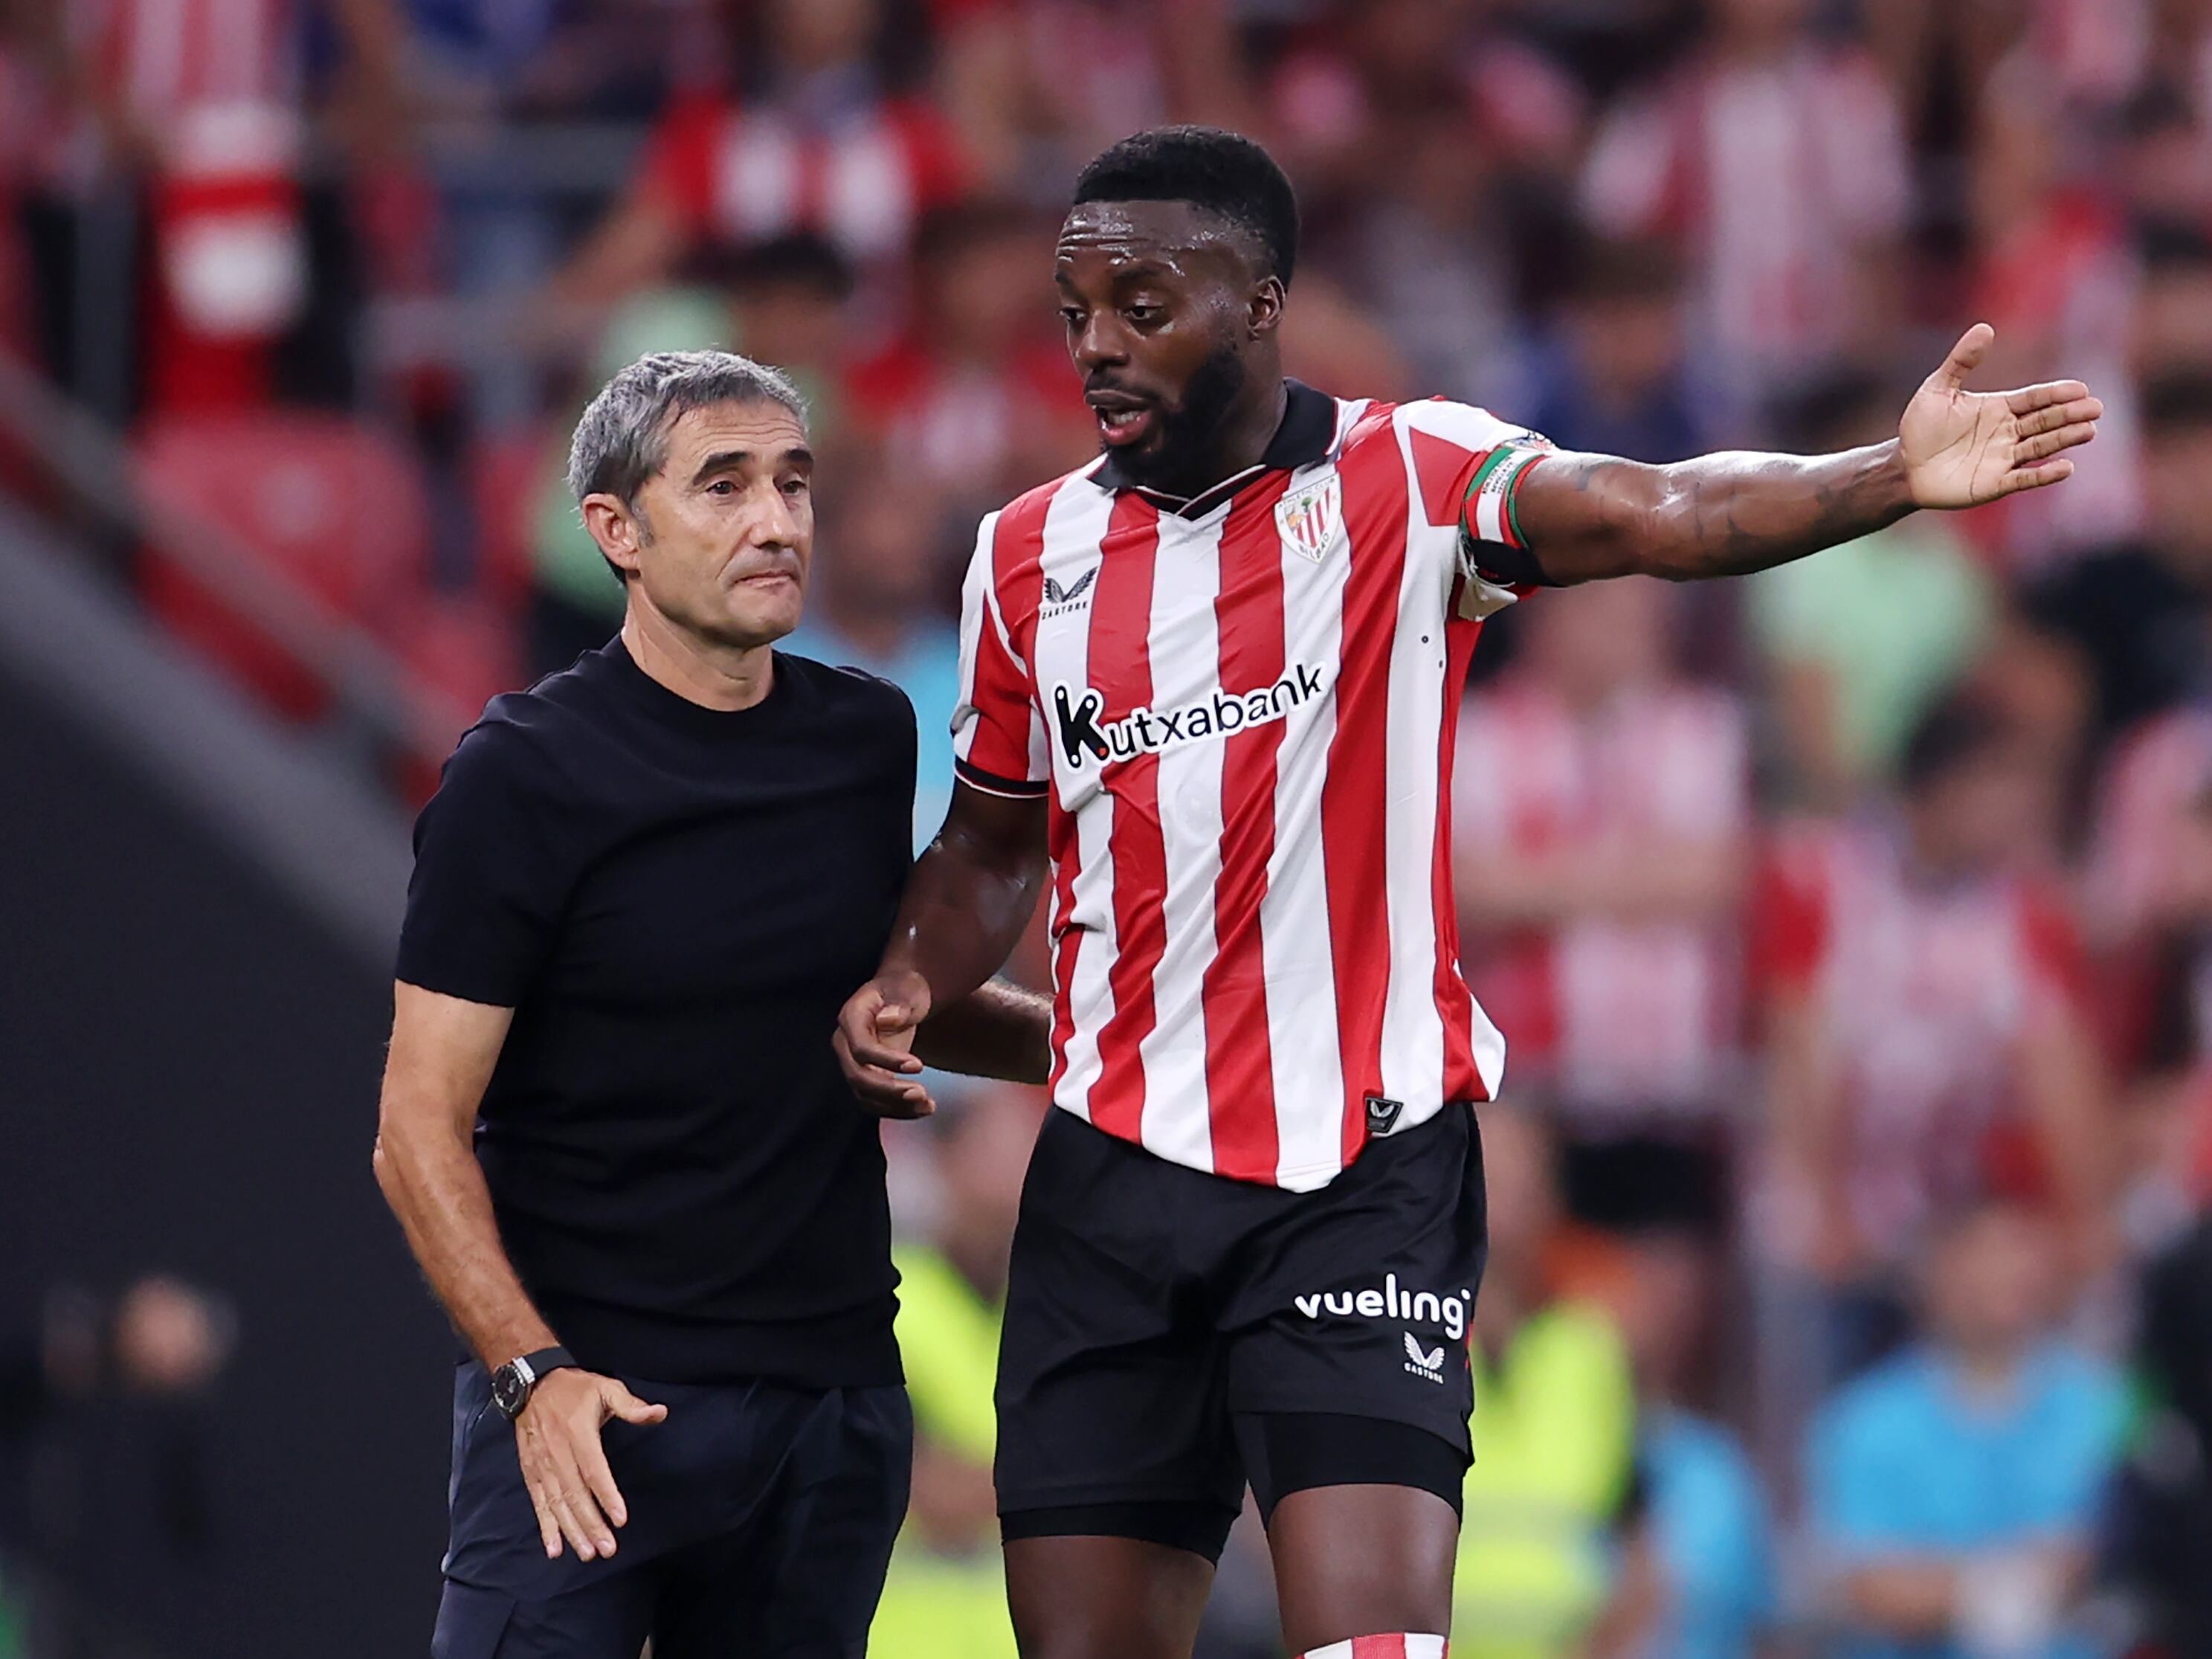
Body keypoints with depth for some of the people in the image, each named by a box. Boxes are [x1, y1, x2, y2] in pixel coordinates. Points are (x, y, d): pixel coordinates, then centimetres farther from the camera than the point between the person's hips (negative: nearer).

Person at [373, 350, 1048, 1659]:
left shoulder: (871, 740, 9)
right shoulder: (525, 776, -7)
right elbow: (421, 1132, -8)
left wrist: (1066, 1039, 11)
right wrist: (532, 1374, -19)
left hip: (836, 1393, 5)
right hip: (600, 1399, -5)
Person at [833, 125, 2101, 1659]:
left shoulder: (1404, 481, -6)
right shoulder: (1030, 553, 8)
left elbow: (1661, 517, -23)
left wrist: (1893, 479, -40)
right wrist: (911, 985, 1)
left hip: (1364, 1172, -4)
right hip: (1116, 1173, 4)